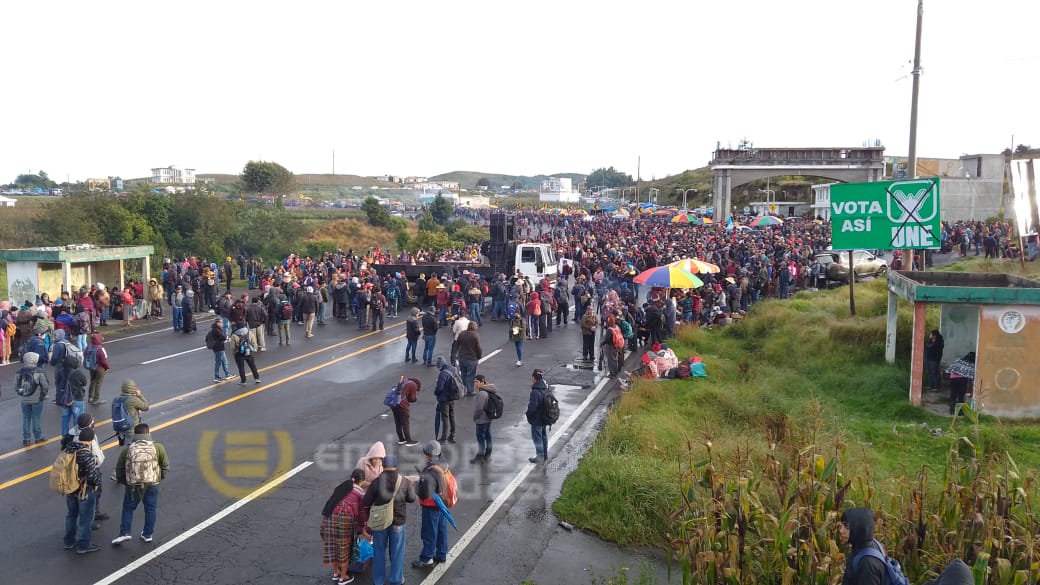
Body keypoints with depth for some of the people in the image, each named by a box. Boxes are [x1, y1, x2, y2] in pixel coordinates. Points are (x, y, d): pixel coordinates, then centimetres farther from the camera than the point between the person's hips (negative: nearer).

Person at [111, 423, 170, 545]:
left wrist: (123, 480, 21)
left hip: (132, 485, 0)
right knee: (150, 508, 13)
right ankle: (148, 534, 21)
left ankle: (124, 533, 10)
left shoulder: (127, 449, -2)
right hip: (152, 484, 0)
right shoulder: (158, 447, -4)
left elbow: (119, 469, 5)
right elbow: (165, 466, 1)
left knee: (128, 508, 17)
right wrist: (160, 478, 17)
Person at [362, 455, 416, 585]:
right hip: (398, 521, 1)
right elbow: (411, 498, 1)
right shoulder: (404, 481, -9)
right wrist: (411, 486, 18)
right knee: (397, 551, 14)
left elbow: (365, 503, -10)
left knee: (379, 551, 15)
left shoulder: (376, 482, -14)